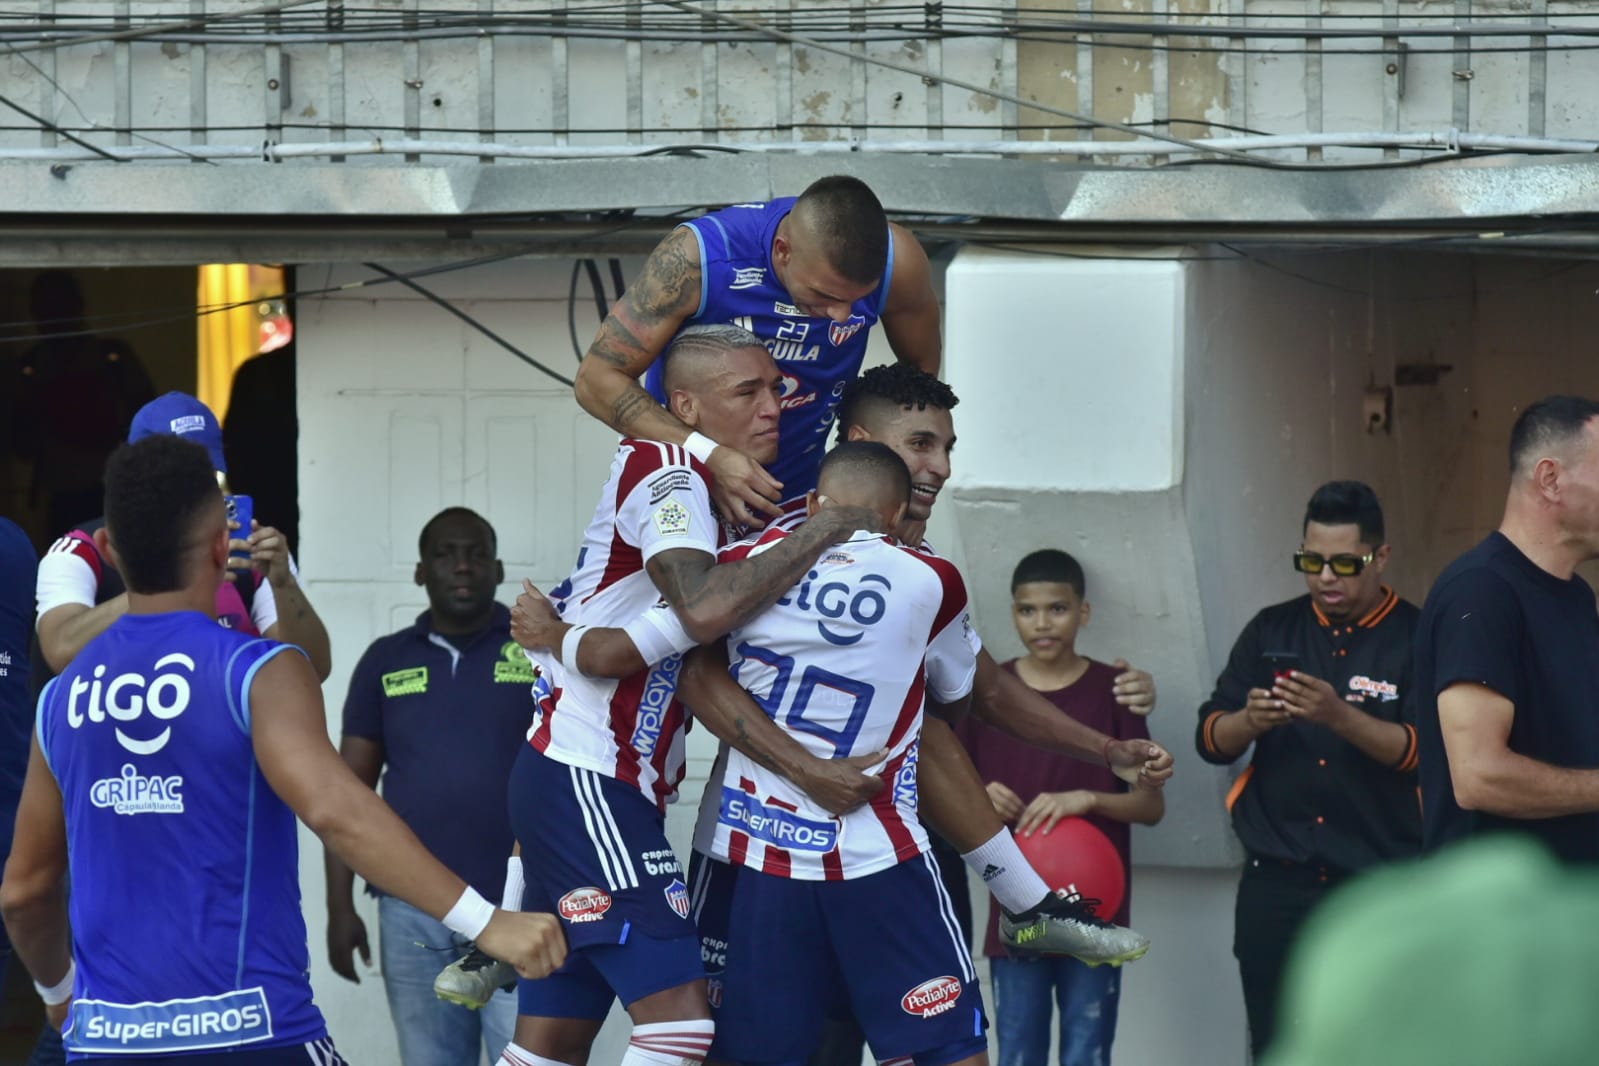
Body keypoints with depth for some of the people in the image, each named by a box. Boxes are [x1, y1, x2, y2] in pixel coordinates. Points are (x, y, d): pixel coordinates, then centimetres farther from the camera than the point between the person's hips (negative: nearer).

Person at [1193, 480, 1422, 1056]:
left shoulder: (1415, 638, -1)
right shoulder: (1271, 632, 11)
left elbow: (1423, 751, -13)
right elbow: (1210, 739, 7)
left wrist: (1339, 716, -28)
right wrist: (1249, 720, -16)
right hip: (1276, 886, 3)